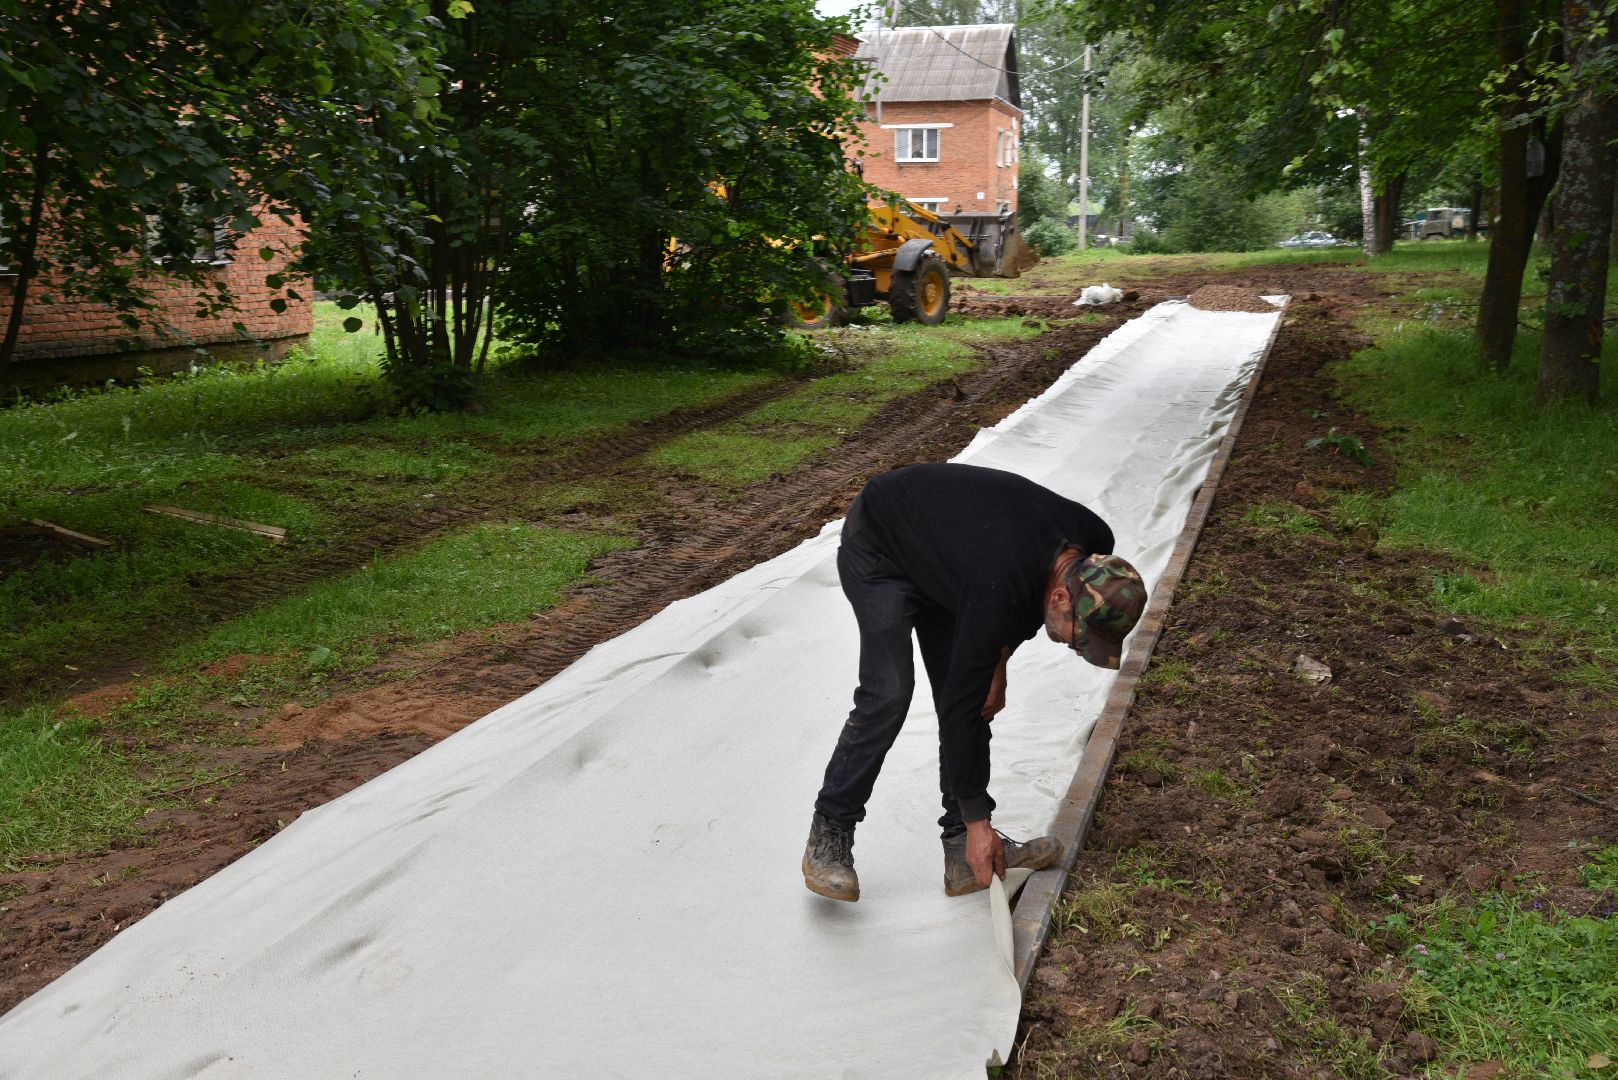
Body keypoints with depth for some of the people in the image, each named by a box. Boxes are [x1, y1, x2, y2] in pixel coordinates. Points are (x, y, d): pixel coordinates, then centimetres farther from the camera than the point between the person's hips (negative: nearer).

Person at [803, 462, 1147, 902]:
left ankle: (965, 852, 4)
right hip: (877, 548, -8)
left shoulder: (1092, 543, -20)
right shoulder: (998, 591, -40)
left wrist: (998, 663, -4)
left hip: (940, 548, 8)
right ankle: (829, 835, -3)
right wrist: (978, 823, -25)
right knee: (887, 694, -19)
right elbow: (961, 709, -32)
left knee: (973, 691, -1)